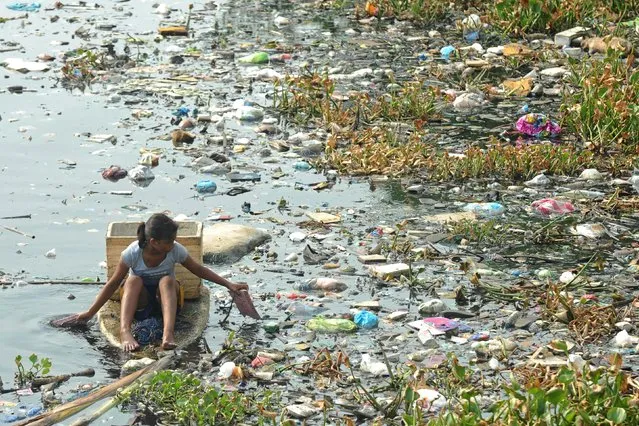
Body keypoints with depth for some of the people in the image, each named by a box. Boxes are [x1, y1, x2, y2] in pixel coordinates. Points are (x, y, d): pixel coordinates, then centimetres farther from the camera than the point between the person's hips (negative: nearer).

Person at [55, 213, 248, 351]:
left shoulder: (176, 251, -15)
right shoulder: (133, 253, -19)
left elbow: (199, 270, -1)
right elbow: (113, 284, -11)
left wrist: (229, 285, -3)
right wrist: (90, 313, -10)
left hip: (165, 301, 1)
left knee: (166, 281, -32)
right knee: (134, 280, -32)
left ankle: (168, 333, -53)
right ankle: (125, 332, -51)